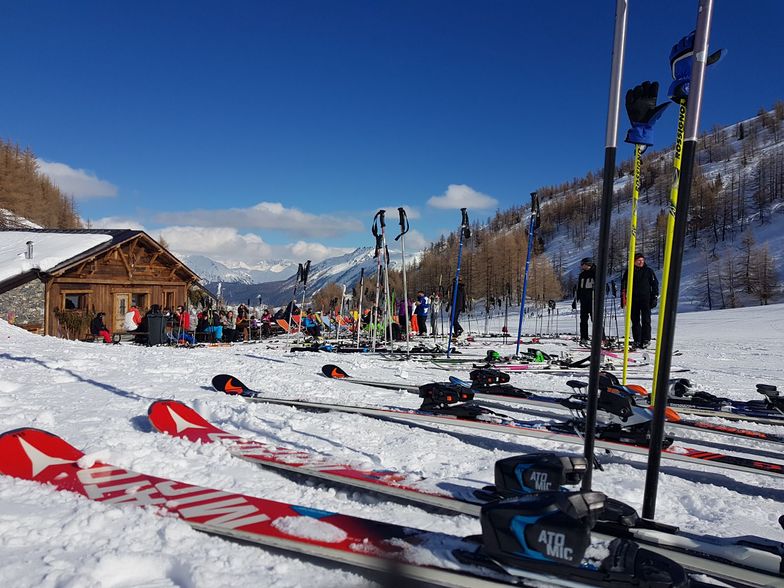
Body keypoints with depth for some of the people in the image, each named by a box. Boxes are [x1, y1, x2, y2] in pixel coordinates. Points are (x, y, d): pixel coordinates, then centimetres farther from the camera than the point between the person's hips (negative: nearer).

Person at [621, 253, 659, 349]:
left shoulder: (648, 271, 5)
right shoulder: (629, 271, 8)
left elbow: (655, 284, 7)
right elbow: (623, 285, 10)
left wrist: (655, 297, 0)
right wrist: (623, 299, 4)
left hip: (646, 299, -2)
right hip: (633, 300, 2)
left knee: (646, 320, -8)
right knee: (635, 321, 5)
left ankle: (646, 339, -8)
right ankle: (637, 340, 11)